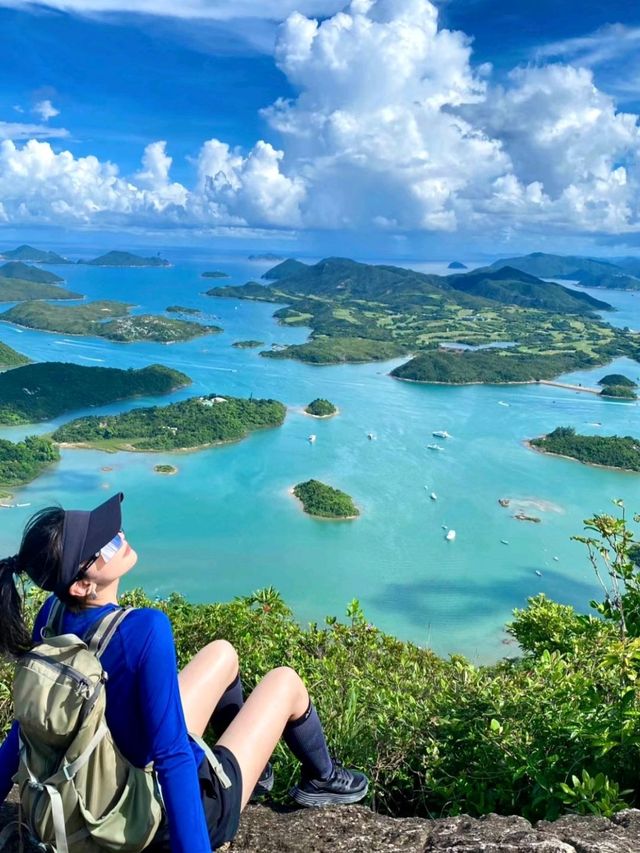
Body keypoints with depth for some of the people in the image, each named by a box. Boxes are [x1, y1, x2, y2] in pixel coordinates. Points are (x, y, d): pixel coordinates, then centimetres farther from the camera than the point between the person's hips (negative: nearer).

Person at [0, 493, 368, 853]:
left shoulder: (53, 615, -11)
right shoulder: (144, 630, -35)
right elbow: (171, 755, -36)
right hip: (185, 810, -6)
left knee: (223, 653, 20)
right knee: (285, 680, 12)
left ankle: (250, 762, 43)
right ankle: (322, 779, 40)